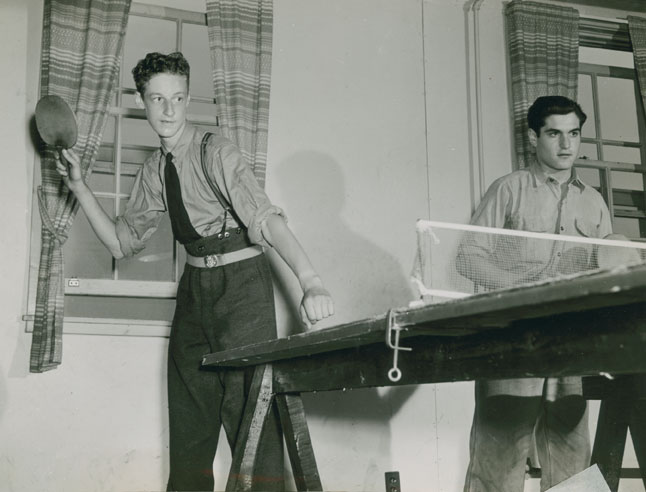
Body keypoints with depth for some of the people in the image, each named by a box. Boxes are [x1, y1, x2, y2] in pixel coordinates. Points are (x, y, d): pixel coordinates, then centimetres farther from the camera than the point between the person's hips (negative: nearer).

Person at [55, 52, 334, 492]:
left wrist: (311, 282, -38)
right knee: (188, 412, 12)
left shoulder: (215, 152, -13)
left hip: (241, 280, -7)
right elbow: (123, 242, 14)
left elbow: (266, 218, -25)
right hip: (195, 286, 7)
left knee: (249, 403, -12)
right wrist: (79, 186, 5)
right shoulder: (155, 171, 8)